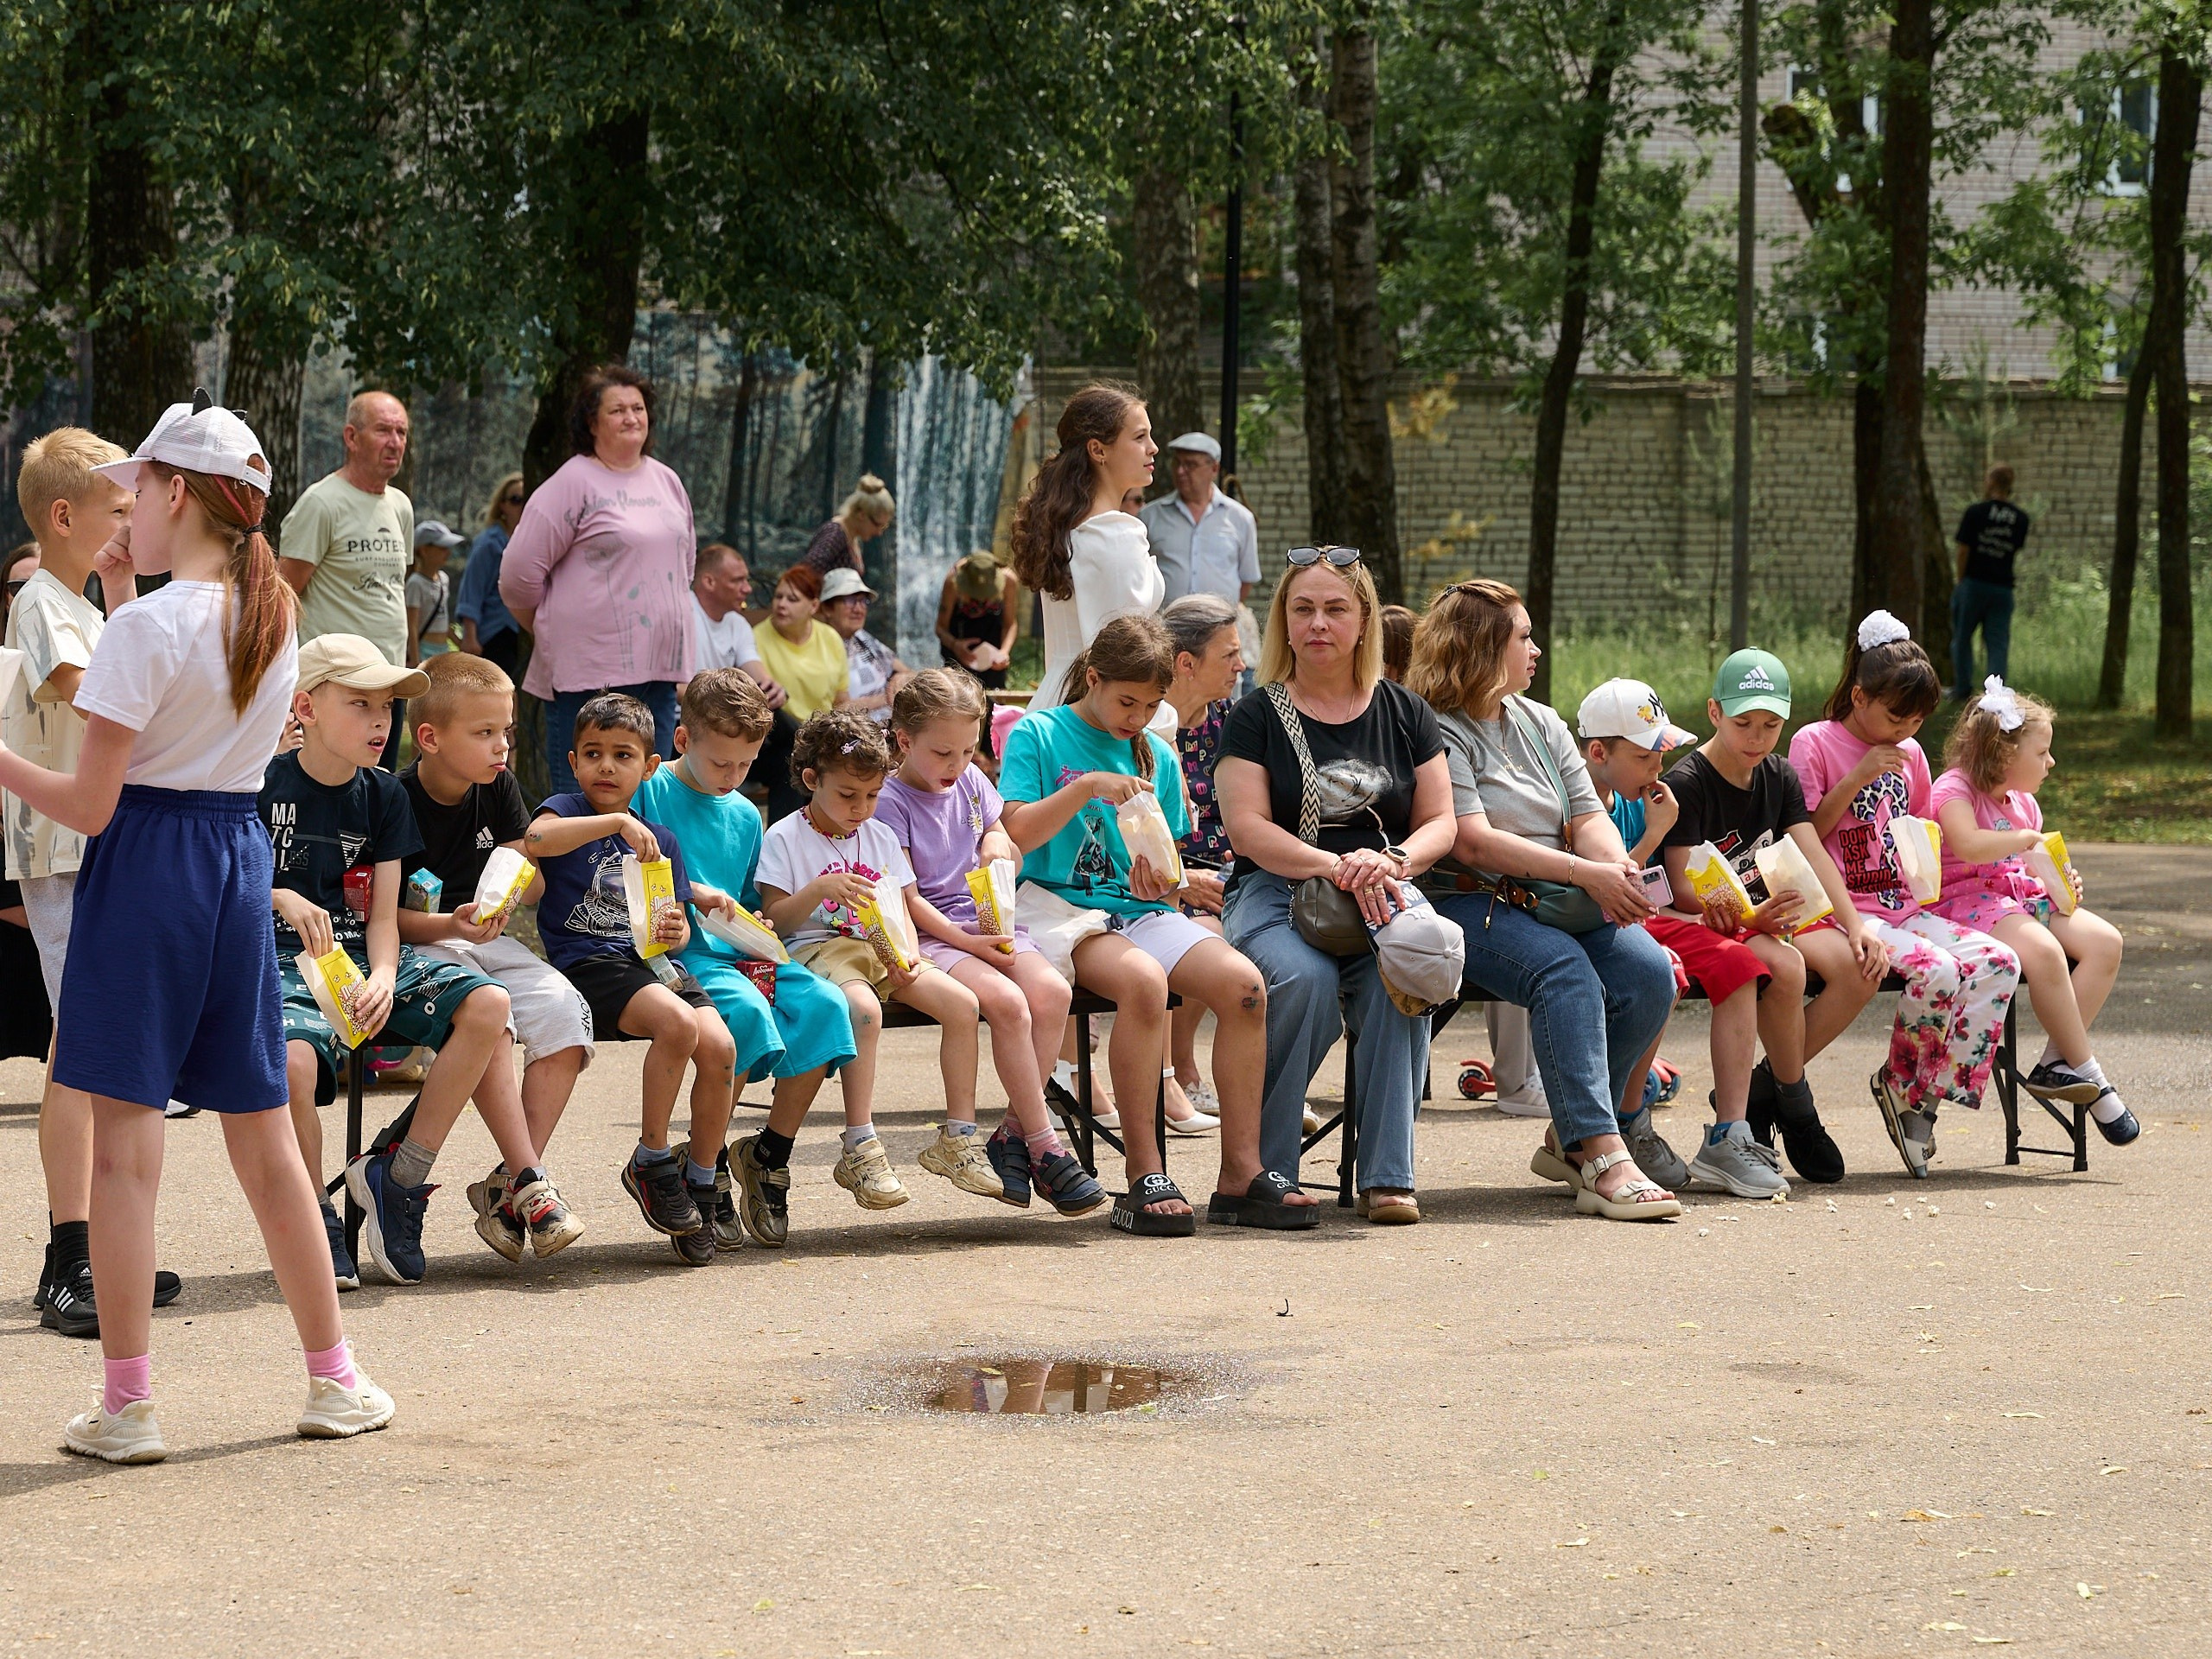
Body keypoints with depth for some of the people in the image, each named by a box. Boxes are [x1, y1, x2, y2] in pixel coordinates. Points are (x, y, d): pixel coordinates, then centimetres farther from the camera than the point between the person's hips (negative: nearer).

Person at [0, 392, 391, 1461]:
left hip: (144, 866, -7)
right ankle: (335, 1380, 19)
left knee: (124, 1145, -1)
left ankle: (126, 1406, 1)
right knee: (263, 1139, 15)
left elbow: (89, 804, -14)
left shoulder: (148, 626, -14)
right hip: (238, 860, 7)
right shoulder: (273, 615, 7)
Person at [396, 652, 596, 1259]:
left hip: (492, 941, 6)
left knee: (562, 1010, -22)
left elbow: (534, 883, 13)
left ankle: (506, 1185, -20)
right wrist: (451, 924, -25)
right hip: (421, 947, -6)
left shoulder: (499, 788, 9)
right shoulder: (397, 803, -11)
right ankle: (529, 1181, -27)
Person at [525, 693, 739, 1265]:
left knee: (719, 1045, -21)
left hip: (653, 961, 5)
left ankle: (700, 1189, -5)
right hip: (588, 963, -5)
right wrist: (617, 821, -27)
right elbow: (535, 839, -23)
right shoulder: (567, 810, 3)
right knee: (678, 1022, -32)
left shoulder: (660, 837, 19)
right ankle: (650, 1162, -13)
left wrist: (675, 933, -3)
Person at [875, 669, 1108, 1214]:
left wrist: (1000, 844, 0)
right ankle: (1044, 1147, -24)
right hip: (930, 934, -6)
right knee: (1007, 1001, -31)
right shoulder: (891, 801, -4)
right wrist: (966, 941, -19)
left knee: (1051, 991, -24)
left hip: (989, 923, 6)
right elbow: (906, 898, -9)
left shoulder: (971, 782, 15)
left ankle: (1013, 1136, -16)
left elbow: (1011, 854, 26)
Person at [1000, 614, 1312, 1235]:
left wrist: (1163, 882, -5)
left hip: (1139, 909, 5)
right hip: (1060, 905, -5)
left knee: (1244, 983, -23)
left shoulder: (1156, 755, 17)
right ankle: (1144, 1177, -32)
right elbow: (1017, 834, -8)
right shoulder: (1038, 735, 3)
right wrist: (1086, 787, -18)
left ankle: (1242, 1173, -18)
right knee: (1143, 980, -37)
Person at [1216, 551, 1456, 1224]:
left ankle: (1387, 1176, -30)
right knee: (1306, 978, -36)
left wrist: (1392, 861, -13)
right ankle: (1263, 1167, -18)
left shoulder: (1404, 714, 16)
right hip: (1275, 893, -2)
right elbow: (1246, 828, -5)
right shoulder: (1257, 718, 7)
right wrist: (1335, 866, -21)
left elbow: (1440, 823, 10)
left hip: (1384, 895, 2)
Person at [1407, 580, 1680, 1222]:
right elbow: (1473, 842, -16)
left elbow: (1588, 816, 13)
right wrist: (1585, 873, -21)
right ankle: (1606, 1163, -40)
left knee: (1649, 971, -20)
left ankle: (1571, 1139, -5)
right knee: (1566, 972, -34)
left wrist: (1617, 868, -12)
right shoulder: (1436, 732, -4)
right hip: (1471, 905, -7)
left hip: (1561, 904, 7)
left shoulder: (1542, 724, 21)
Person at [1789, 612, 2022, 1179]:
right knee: (1937, 971, -32)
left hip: (1904, 908, 7)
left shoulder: (1909, 754, 18)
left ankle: (1921, 1095, -13)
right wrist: (1856, 779, -14)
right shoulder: (1814, 743, -1)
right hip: (1844, 912, -7)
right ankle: (1901, 1081, -5)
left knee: (1998, 962, -18)